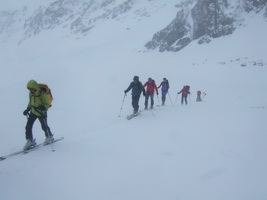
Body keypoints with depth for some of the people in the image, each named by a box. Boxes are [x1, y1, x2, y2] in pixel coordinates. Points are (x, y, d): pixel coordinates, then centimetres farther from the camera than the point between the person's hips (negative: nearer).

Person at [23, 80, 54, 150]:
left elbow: (47, 105, -18)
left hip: (41, 113, -5)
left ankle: (49, 137, 39)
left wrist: (43, 107, -39)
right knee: (28, 126, -1)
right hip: (33, 112, 5)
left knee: (44, 126, 12)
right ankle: (30, 141, 13)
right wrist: (27, 109, 2)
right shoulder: (31, 93, -5)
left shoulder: (42, 94, -24)